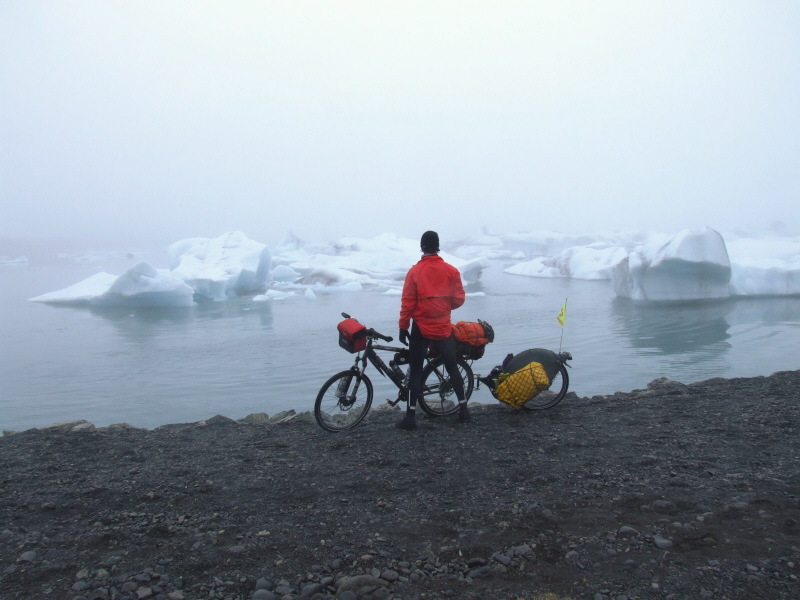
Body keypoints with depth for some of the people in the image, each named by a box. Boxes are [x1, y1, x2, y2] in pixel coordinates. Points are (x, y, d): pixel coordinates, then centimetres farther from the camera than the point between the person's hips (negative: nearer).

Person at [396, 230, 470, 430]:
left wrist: (403, 327, 0)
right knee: (452, 367, 16)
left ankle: (410, 417, 3)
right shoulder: (451, 271, -2)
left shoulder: (414, 272, -7)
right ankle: (463, 409, 19)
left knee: (415, 371, 4)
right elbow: (459, 299, 0)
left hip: (421, 329, -2)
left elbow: (407, 303, -8)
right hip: (444, 328, 2)